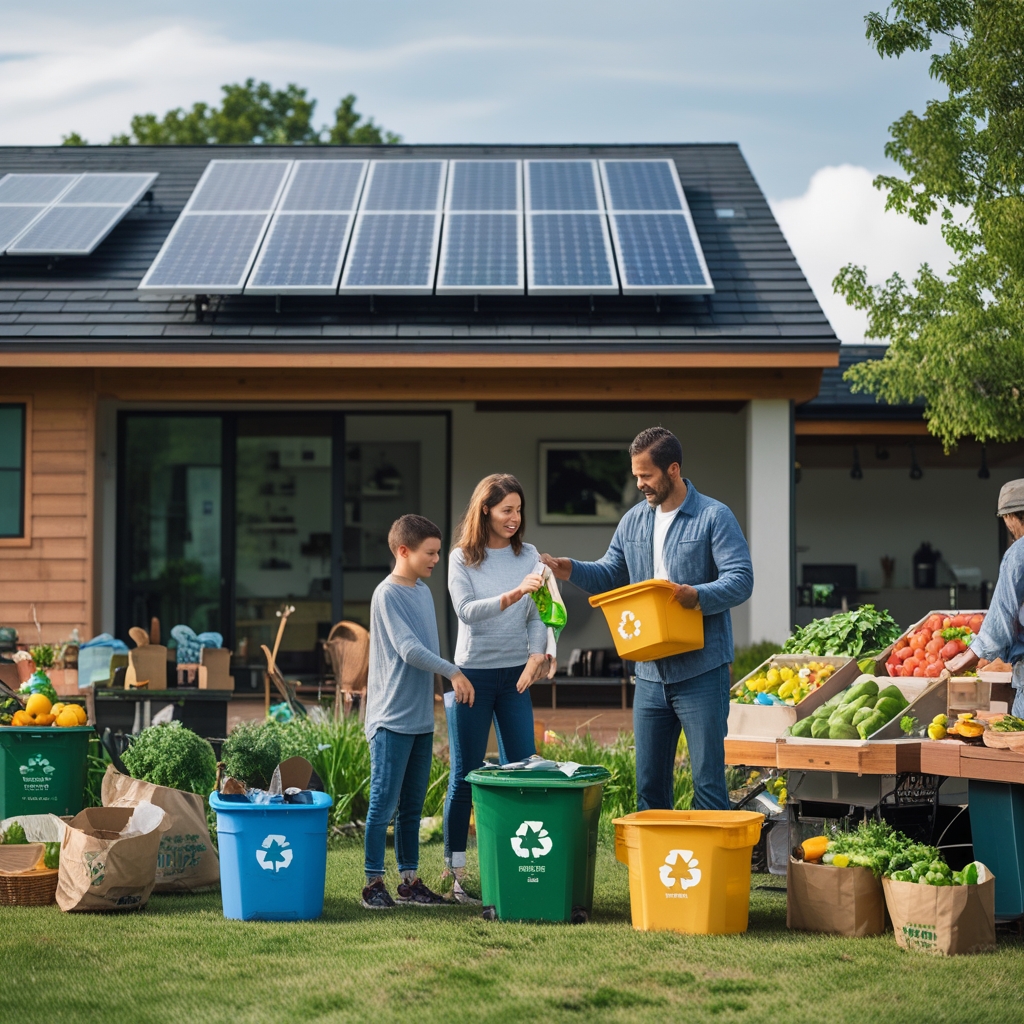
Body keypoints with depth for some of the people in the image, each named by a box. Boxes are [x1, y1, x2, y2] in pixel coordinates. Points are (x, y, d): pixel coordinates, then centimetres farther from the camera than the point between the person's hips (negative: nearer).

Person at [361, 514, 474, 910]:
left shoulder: (423, 591, 14)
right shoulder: (387, 594, -11)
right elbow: (408, 649, -19)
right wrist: (452, 672, -19)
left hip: (421, 718, 8)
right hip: (391, 718, -8)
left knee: (413, 804, 12)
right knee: (384, 802, -5)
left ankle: (409, 879, 18)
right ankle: (374, 881, 2)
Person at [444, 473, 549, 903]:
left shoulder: (528, 555, 5)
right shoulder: (462, 558, -3)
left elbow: (537, 613, 1)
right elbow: (466, 611, -16)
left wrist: (537, 655, -16)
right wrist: (512, 594, -30)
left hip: (515, 675, 3)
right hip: (471, 673, -3)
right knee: (465, 776, 2)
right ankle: (455, 872, 9)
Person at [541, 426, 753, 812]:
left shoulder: (714, 517, -6)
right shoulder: (633, 521, 13)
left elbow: (740, 579, -14)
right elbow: (611, 575, 19)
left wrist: (698, 596, -30)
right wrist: (572, 570, 1)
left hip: (701, 671, -6)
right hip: (650, 673, 6)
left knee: (708, 781, -3)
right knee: (649, 782, 12)